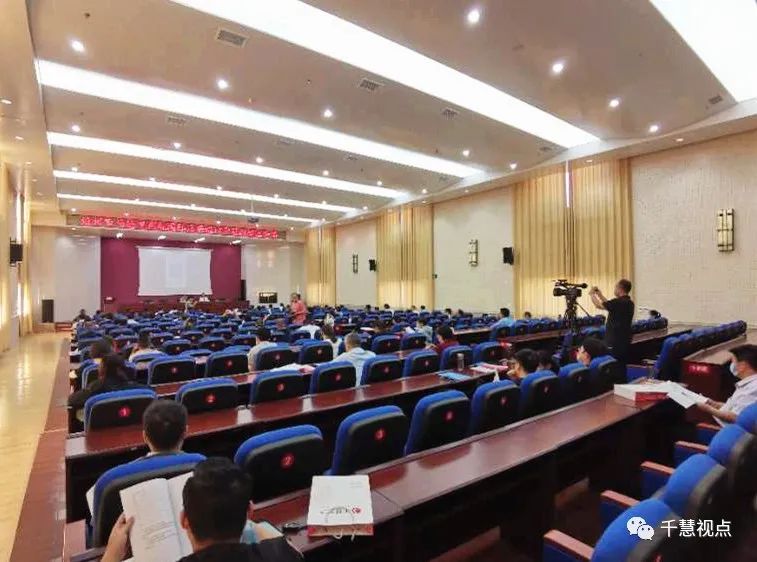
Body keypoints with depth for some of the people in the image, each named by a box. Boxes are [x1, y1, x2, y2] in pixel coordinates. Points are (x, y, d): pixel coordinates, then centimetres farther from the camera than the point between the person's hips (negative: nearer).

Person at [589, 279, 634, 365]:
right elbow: (609, 305, 23)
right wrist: (600, 294, 28)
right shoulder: (629, 303, 10)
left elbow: (598, 305, -12)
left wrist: (592, 294, 6)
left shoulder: (618, 302, -19)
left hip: (615, 342, -9)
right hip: (625, 341, 9)